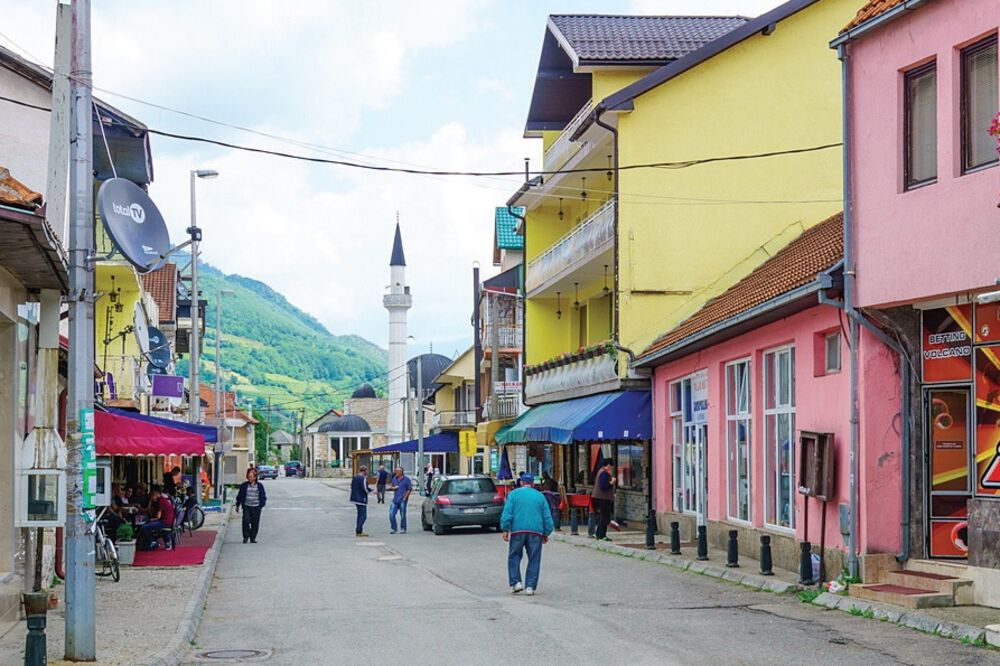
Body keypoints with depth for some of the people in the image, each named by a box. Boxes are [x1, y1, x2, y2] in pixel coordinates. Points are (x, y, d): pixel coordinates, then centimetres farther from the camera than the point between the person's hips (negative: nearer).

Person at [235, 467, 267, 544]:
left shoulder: (259, 486, 6)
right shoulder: (244, 485, 6)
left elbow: (263, 496, 12)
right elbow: (239, 496, 12)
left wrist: (262, 504, 0)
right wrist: (237, 506, 13)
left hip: (256, 507, 1)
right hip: (246, 506, -1)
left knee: (255, 523, 1)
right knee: (246, 520, -16)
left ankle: (253, 538, 14)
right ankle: (245, 537, -4)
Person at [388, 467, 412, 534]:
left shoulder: (406, 479, -5)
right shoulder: (394, 478, 12)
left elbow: (409, 489, -4)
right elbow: (392, 486, 22)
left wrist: (405, 497, -11)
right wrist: (393, 488, -3)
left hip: (402, 500, -5)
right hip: (395, 499, 5)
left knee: (403, 515, -1)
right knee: (391, 514, -1)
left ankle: (403, 529, 10)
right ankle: (393, 528, 9)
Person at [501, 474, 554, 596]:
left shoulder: (513, 494, 7)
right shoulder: (540, 496, 13)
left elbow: (507, 513, -4)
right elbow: (547, 517, 11)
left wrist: (505, 529, -4)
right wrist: (546, 534, 17)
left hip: (517, 531, -1)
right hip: (536, 531, 1)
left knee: (514, 557, 12)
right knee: (534, 559, 6)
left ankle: (515, 583, 3)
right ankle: (530, 586, 1)